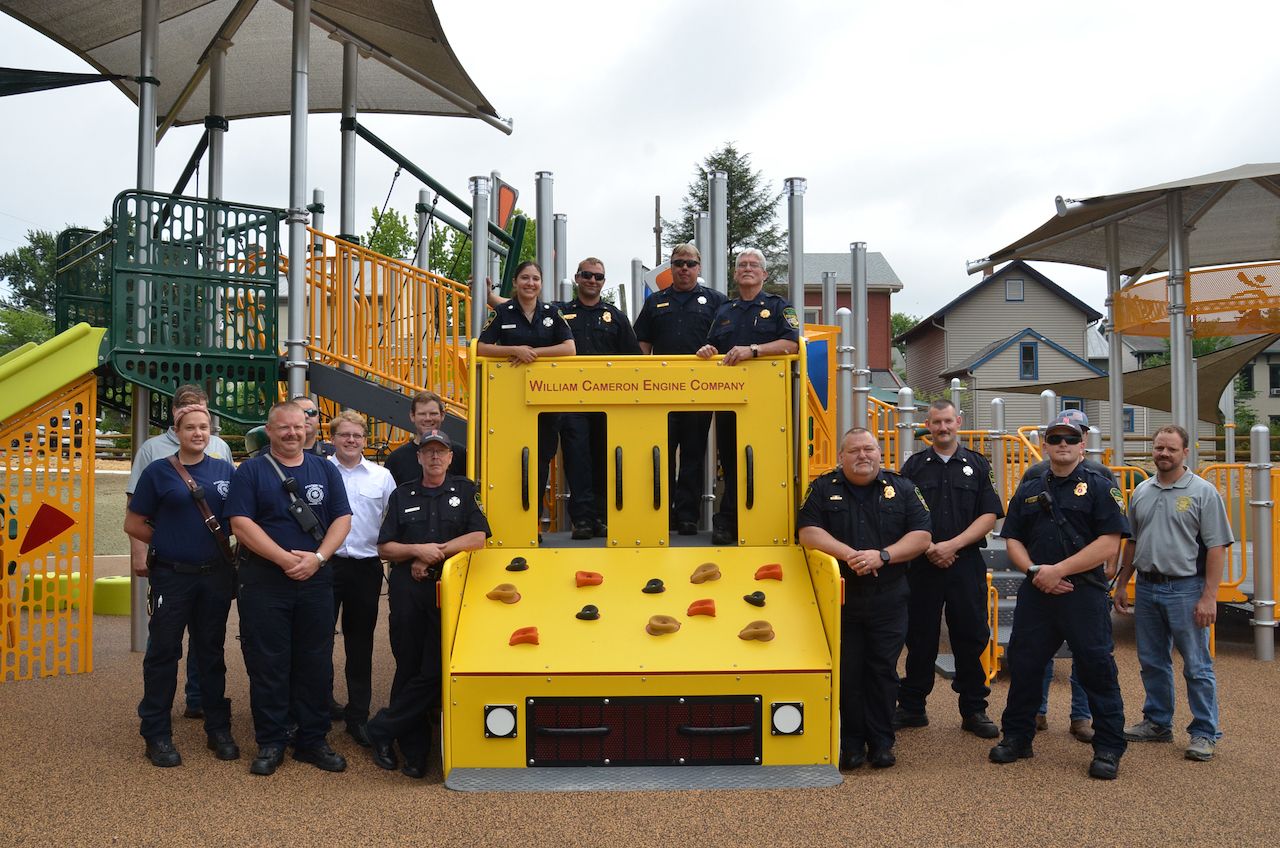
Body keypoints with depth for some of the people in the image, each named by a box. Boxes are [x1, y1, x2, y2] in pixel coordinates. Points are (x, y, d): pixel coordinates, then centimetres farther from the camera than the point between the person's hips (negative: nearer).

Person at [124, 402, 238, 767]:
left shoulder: (225, 470, 5)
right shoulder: (158, 472, -2)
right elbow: (133, 524, 1)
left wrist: (234, 550, -1)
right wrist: (170, 543, -4)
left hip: (216, 576, 3)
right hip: (171, 576, -2)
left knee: (211, 652, 12)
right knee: (163, 652, 4)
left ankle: (218, 728, 22)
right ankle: (157, 734, 16)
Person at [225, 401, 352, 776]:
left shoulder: (325, 470, 10)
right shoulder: (251, 471, 1)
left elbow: (342, 519, 5)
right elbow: (241, 523, -9)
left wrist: (317, 557, -12)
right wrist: (286, 559, -17)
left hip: (316, 581, 3)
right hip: (264, 583, -2)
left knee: (316, 664, 7)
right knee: (267, 666, 3)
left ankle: (313, 740, 19)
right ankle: (270, 744, 15)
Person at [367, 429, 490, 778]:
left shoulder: (465, 490, 8)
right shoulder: (402, 495, 12)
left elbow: (478, 537, -3)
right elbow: (385, 547, 7)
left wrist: (437, 552, -9)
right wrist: (418, 550, -10)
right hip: (407, 592, 1)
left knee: (435, 670, -6)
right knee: (408, 668, 3)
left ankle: (382, 730, 10)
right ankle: (414, 750, 14)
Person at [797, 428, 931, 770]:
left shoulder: (902, 488, 6)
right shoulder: (824, 488, 5)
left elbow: (921, 536, -1)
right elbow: (808, 531, -7)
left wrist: (882, 555, -16)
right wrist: (848, 554, -20)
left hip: (888, 601, 0)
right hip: (840, 598, 0)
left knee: (883, 671, 3)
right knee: (847, 672, 4)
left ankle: (881, 742, 15)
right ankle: (851, 742, 14)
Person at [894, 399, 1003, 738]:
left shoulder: (977, 465, 6)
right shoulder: (914, 466, 7)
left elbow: (989, 515, 0)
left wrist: (952, 545, -11)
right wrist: (927, 548, -10)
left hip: (966, 564, 0)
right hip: (922, 565, 0)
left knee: (971, 637, 4)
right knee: (920, 637, 6)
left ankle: (974, 710, 16)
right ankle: (911, 707, 17)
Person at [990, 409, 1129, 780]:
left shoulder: (1100, 486, -1)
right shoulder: (1028, 490, 13)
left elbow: (1109, 543, -10)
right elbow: (1013, 540, 12)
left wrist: (1058, 570, -15)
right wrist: (1034, 571, -7)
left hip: (1084, 593, -4)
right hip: (1035, 593, 4)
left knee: (1097, 669, -1)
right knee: (1023, 665, 9)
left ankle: (1109, 748, 13)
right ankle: (1016, 737, 24)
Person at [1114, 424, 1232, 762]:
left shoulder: (1203, 492, -6)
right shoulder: (1141, 491, 10)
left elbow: (1216, 548, -10)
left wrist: (1209, 597, -15)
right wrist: (1121, 585, 14)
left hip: (1186, 589, -6)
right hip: (1146, 587, 6)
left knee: (1197, 666, 1)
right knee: (1152, 663, 14)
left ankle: (1205, 732, 12)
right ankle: (1157, 723, 27)